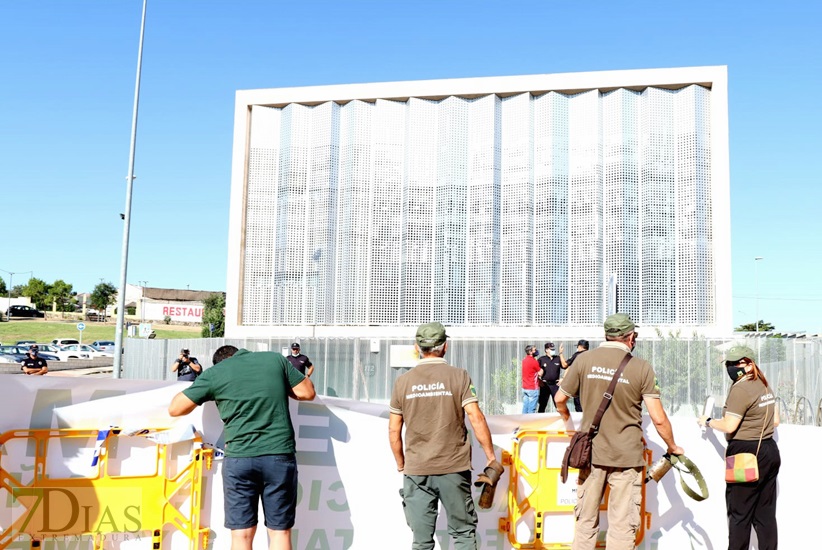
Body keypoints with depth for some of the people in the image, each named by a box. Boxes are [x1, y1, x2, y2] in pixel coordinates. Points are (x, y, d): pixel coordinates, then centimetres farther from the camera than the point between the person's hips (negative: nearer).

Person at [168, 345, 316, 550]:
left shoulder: (214, 373, 6)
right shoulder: (276, 359, 10)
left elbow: (174, 409, 10)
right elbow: (307, 392, 13)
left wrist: (197, 391, 27)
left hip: (239, 458, -1)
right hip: (280, 455, 1)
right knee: (280, 531, 8)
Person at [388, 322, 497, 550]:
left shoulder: (403, 382, 2)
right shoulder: (459, 376, -4)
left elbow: (394, 431, 5)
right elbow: (476, 419, -9)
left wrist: (401, 465, 17)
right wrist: (491, 457, -1)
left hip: (416, 471, 2)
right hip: (454, 468, -2)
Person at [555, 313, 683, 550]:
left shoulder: (584, 359, -3)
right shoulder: (641, 367, -7)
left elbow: (560, 399, 5)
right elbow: (659, 419, -7)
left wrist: (568, 420, 25)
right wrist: (672, 447, 10)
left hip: (591, 452, 2)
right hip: (626, 455, -2)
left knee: (586, 520, 13)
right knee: (622, 525, 5)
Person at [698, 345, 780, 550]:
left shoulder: (740, 389, -17)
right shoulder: (765, 386, 11)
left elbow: (729, 426, -18)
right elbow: (775, 421, 17)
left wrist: (708, 421, -2)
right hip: (770, 451, 9)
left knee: (739, 514, 0)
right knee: (765, 513, 12)